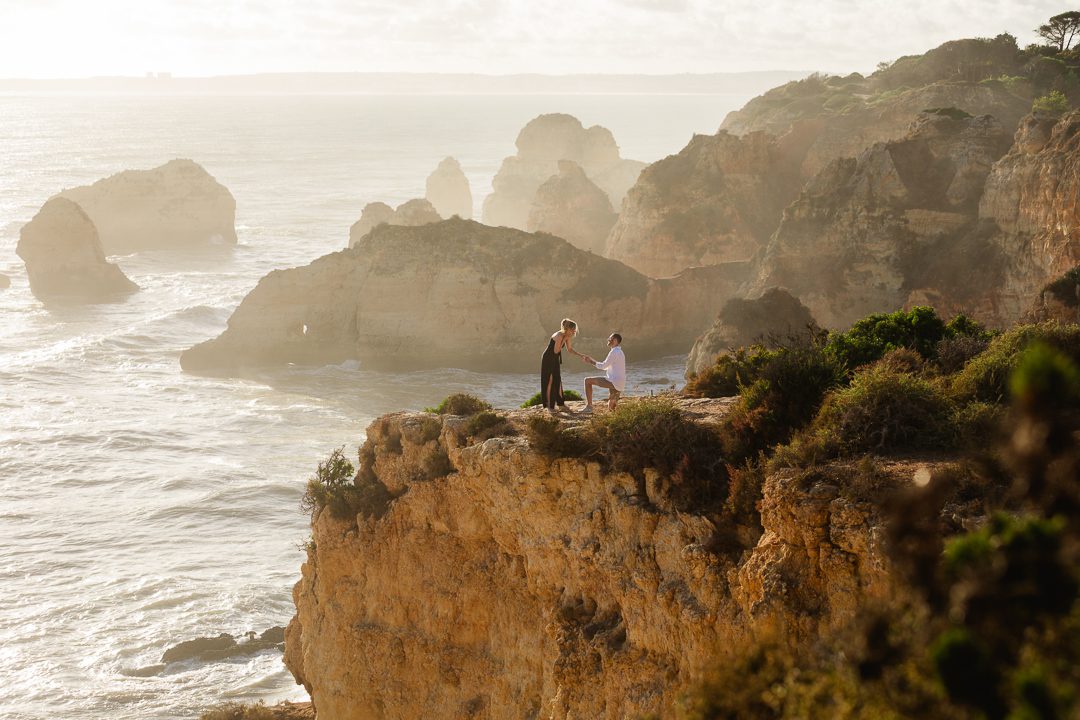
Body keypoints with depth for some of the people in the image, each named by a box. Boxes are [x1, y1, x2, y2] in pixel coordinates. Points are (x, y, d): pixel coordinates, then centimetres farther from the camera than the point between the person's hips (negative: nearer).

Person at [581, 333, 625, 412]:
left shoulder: (614, 352, -10)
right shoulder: (619, 352, 21)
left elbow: (603, 366, -8)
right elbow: (605, 366, 25)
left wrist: (591, 362, 5)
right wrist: (591, 361, 22)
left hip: (614, 382, -9)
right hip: (619, 385, 9)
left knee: (588, 381, -5)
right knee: (611, 409, 18)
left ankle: (589, 406, -9)